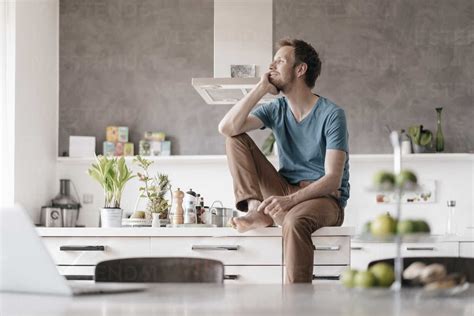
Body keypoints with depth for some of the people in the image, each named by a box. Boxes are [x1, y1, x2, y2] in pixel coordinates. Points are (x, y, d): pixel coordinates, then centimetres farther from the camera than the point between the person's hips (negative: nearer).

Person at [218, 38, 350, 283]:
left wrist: (290, 200, -33)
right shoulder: (276, 110, 6)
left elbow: (333, 179, -19)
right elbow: (227, 128, -10)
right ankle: (257, 210, -20)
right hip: (285, 194, 6)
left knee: (294, 220, -42)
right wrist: (261, 88, -11)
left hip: (324, 198, -6)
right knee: (235, 139, -5)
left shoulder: (331, 115, -10)